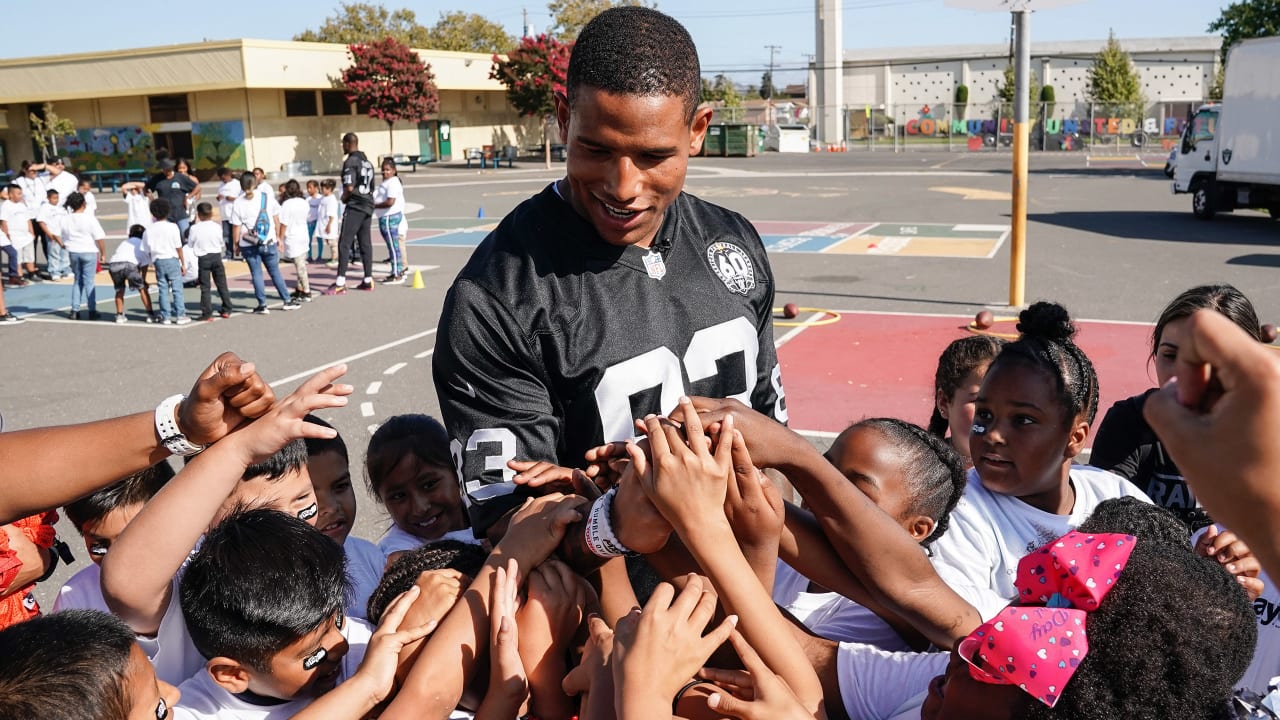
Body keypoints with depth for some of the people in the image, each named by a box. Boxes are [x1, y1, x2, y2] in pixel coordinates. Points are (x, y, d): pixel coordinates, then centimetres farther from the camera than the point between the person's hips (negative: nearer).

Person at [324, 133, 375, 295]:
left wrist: (344, 198, -2)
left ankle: (340, 284, -12)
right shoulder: (367, 161, 15)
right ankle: (368, 280, 14)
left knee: (344, 243, -8)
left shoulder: (350, 162, -12)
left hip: (354, 206, -8)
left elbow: (349, 187, -19)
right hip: (368, 205, 8)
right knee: (365, 243, 12)